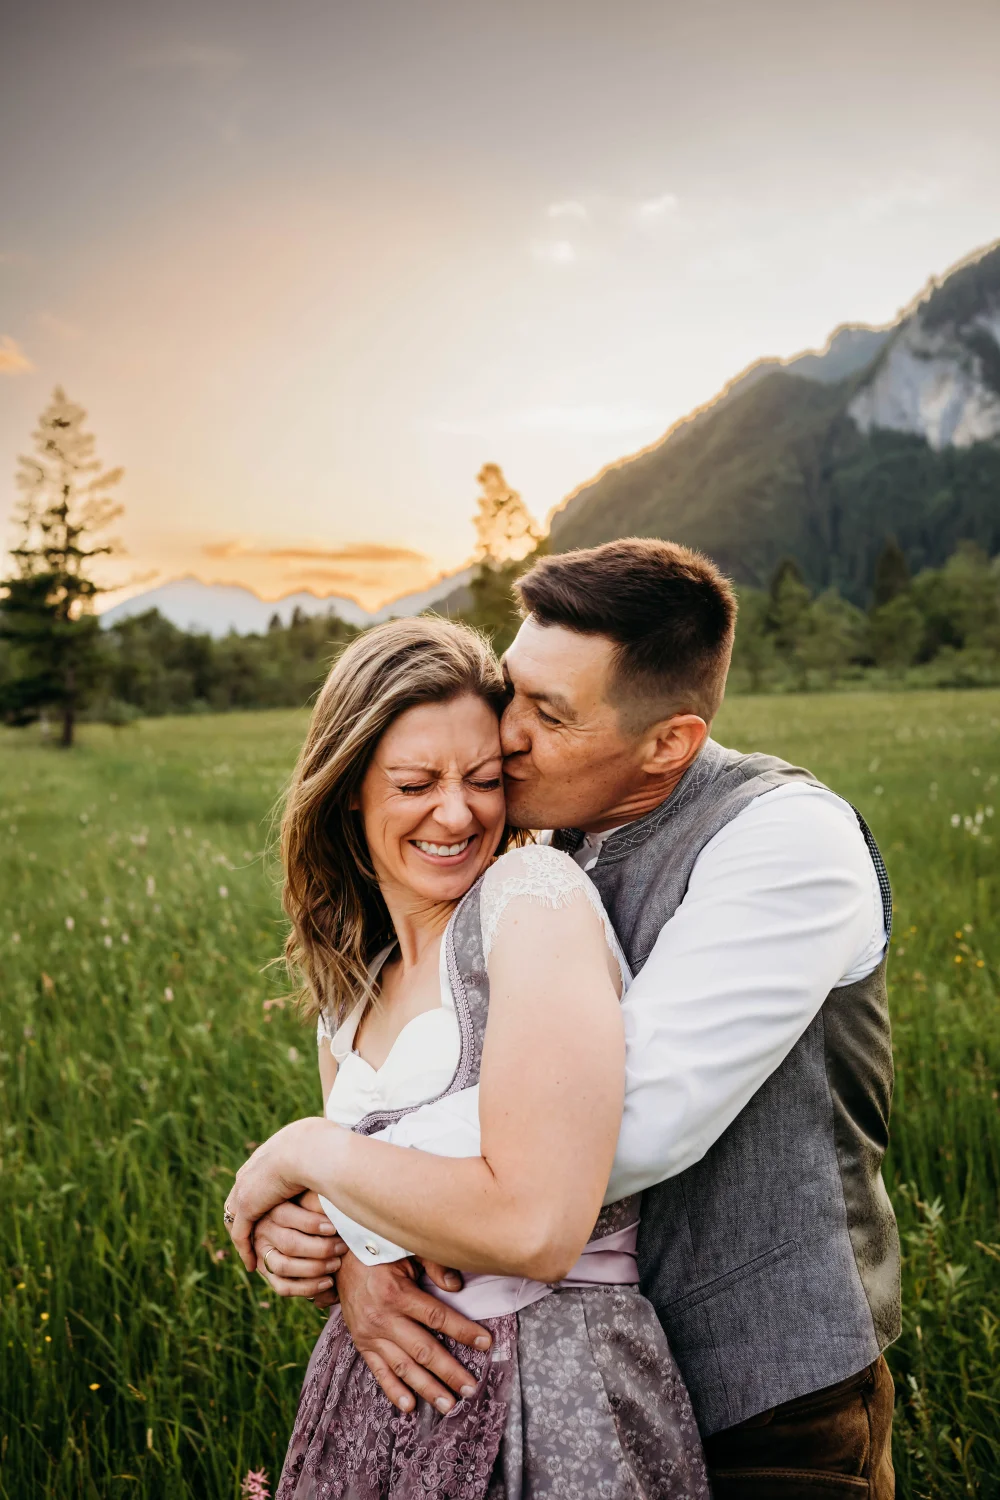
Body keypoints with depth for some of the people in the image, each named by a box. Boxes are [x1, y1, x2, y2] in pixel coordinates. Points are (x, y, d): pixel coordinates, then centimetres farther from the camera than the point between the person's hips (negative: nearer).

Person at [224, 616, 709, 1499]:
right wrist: (306, 1243, -9)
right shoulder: (353, 982, 5)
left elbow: (535, 1227, -25)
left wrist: (304, 1152, -15)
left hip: (548, 1417, -6)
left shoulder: (535, 894, -18)